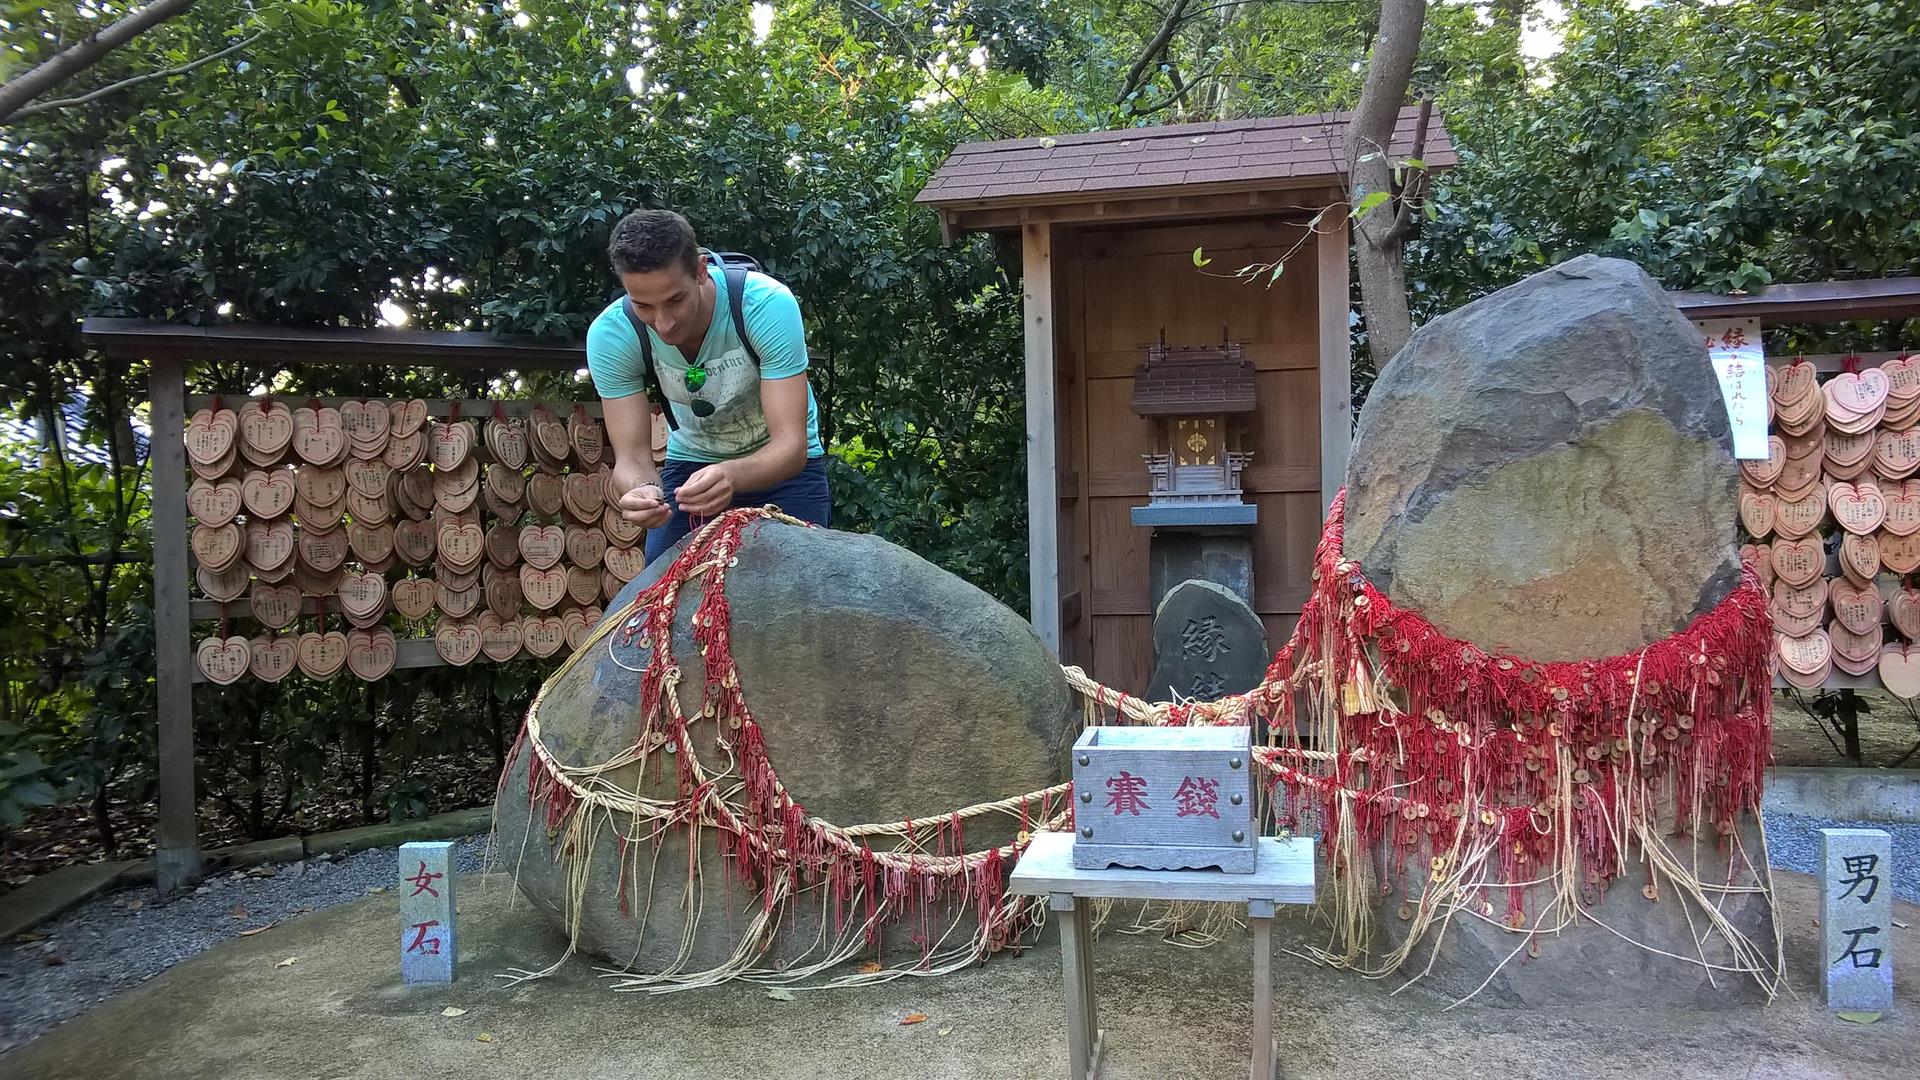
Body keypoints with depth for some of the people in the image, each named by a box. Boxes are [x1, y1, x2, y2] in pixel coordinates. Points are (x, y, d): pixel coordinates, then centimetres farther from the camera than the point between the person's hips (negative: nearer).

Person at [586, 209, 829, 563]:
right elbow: (632, 458, -22)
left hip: (783, 465, -2)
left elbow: (790, 444, -34)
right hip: (690, 460, 2)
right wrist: (642, 489, -47)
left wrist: (732, 475, -55)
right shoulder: (610, 335, -23)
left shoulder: (768, 305, -32)